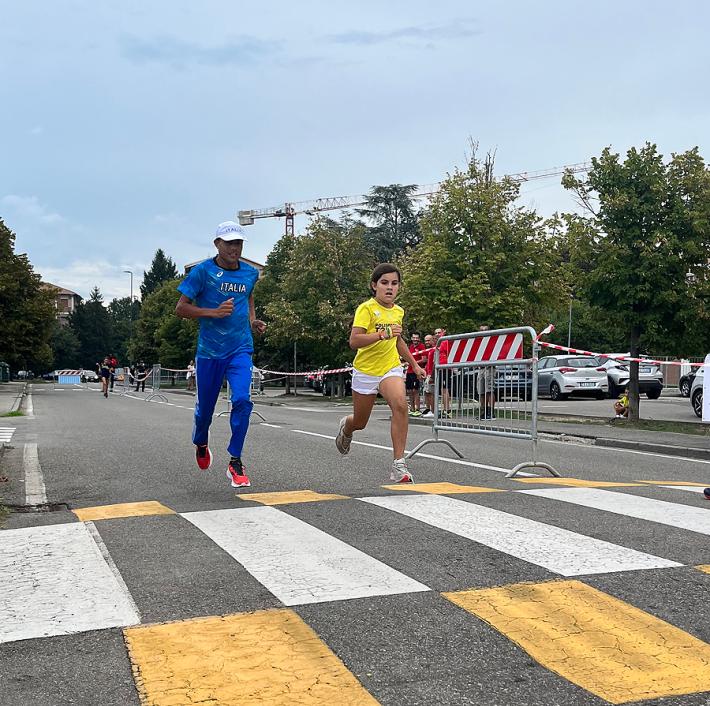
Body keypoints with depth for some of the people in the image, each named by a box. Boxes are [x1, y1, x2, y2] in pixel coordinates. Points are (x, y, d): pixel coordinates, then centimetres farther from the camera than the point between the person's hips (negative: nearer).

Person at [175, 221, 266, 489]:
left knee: (242, 400, -18)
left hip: (240, 349, 2)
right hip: (209, 350, -2)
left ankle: (235, 462, -6)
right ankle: (201, 443, 44)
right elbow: (181, 308, -7)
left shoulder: (250, 273, 5)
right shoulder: (203, 271, -7)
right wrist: (214, 312, -20)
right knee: (205, 406, 10)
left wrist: (252, 321, 9)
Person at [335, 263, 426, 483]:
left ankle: (398, 464, -25)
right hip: (366, 371, -3)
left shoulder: (398, 312, 5)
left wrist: (415, 365, 24)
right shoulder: (366, 308, -14)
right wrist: (382, 334, -37)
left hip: (391, 368, 3)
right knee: (359, 423, 13)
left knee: (400, 405, -28)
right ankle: (346, 427, 54)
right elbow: (354, 341, -26)